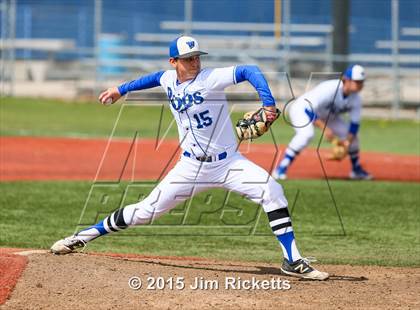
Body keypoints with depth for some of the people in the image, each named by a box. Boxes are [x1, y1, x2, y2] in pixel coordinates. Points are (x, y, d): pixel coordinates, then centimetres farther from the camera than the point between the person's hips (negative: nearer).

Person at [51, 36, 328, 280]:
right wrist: (122, 90, 33)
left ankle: (293, 261, -18)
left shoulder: (211, 78, -15)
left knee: (272, 191, -25)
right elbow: (156, 78, 27)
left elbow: (249, 71, -27)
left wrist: (268, 103, -40)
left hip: (228, 163, -3)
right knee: (147, 211, 0)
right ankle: (83, 237, 16)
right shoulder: (169, 80, 2)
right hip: (192, 167, 3)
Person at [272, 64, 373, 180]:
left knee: (352, 136, 4)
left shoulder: (356, 99, -16)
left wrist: (347, 144, -19)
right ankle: (281, 169, -31)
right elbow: (309, 109, -38)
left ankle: (356, 170, 28)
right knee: (306, 134, -36)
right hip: (302, 109, -7)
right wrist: (324, 128, -42)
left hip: (327, 115, 7)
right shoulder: (330, 89, -37)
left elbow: (354, 123, -9)